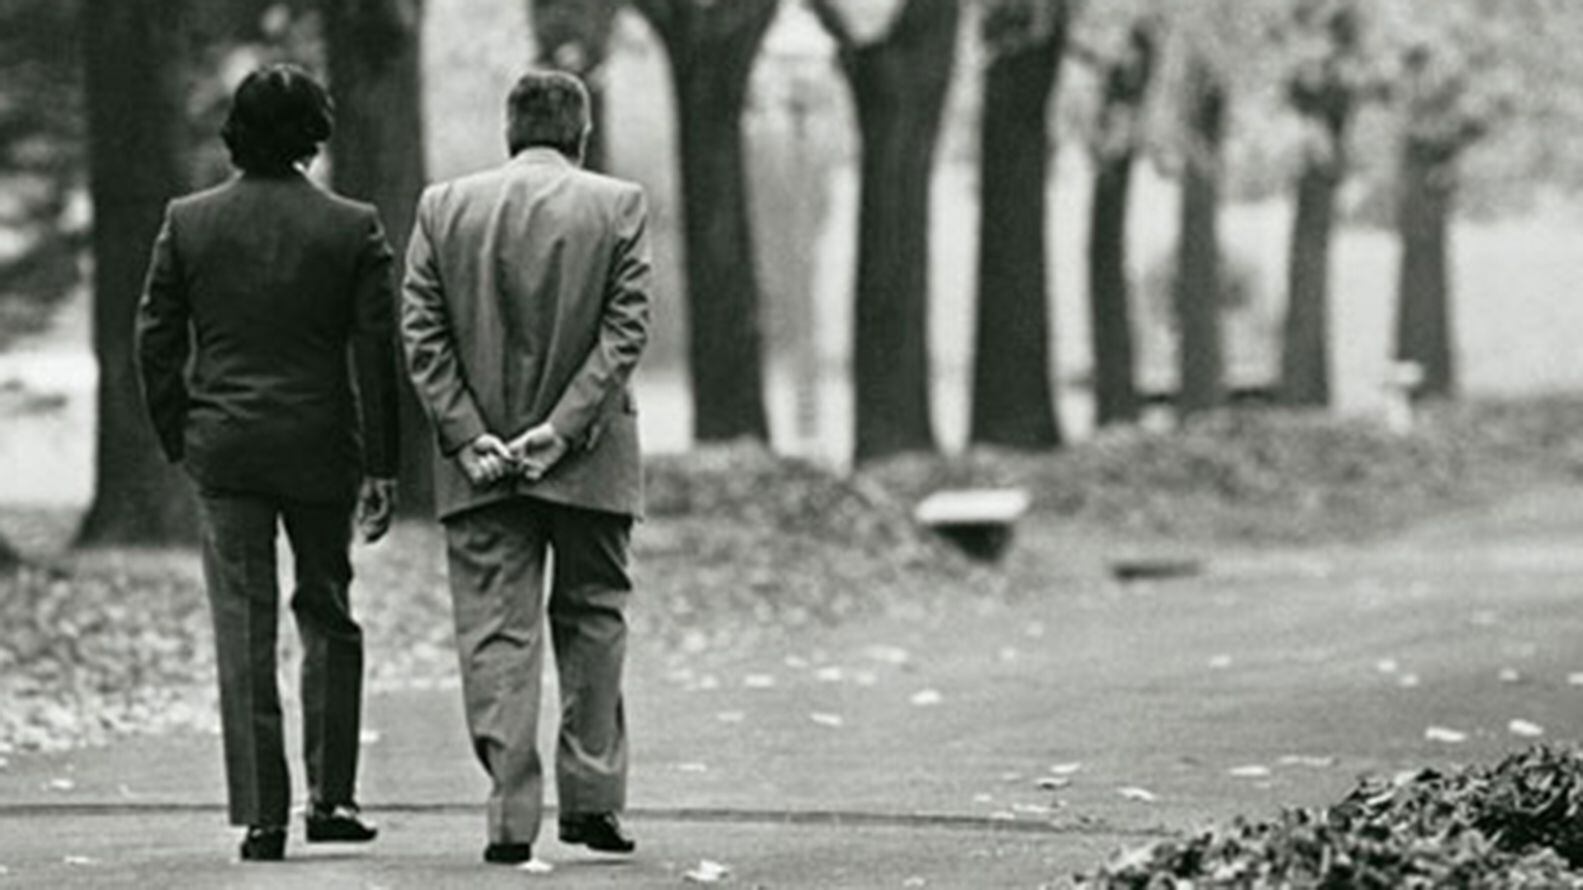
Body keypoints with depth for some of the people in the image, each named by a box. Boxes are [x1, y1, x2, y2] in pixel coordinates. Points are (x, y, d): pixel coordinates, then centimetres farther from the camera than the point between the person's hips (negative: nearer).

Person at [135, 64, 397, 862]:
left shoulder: (188, 223, -1)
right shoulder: (352, 229, -4)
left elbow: (155, 342, 2)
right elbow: (377, 352, -5)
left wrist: (179, 439, 13)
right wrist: (381, 467, 0)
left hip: (225, 447, 0)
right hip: (322, 451, 0)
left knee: (244, 632, 1)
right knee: (328, 618, 15)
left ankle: (262, 813, -4)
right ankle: (330, 797, 12)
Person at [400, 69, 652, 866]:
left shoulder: (443, 206, 3)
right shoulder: (617, 206, -2)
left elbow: (421, 334, -1)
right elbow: (625, 330, -8)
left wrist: (465, 434, -4)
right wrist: (563, 427, -9)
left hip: (478, 459, 1)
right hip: (588, 466, -1)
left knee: (494, 635, 1)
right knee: (591, 620, 13)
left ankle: (511, 815, -6)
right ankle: (589, 799, 12)